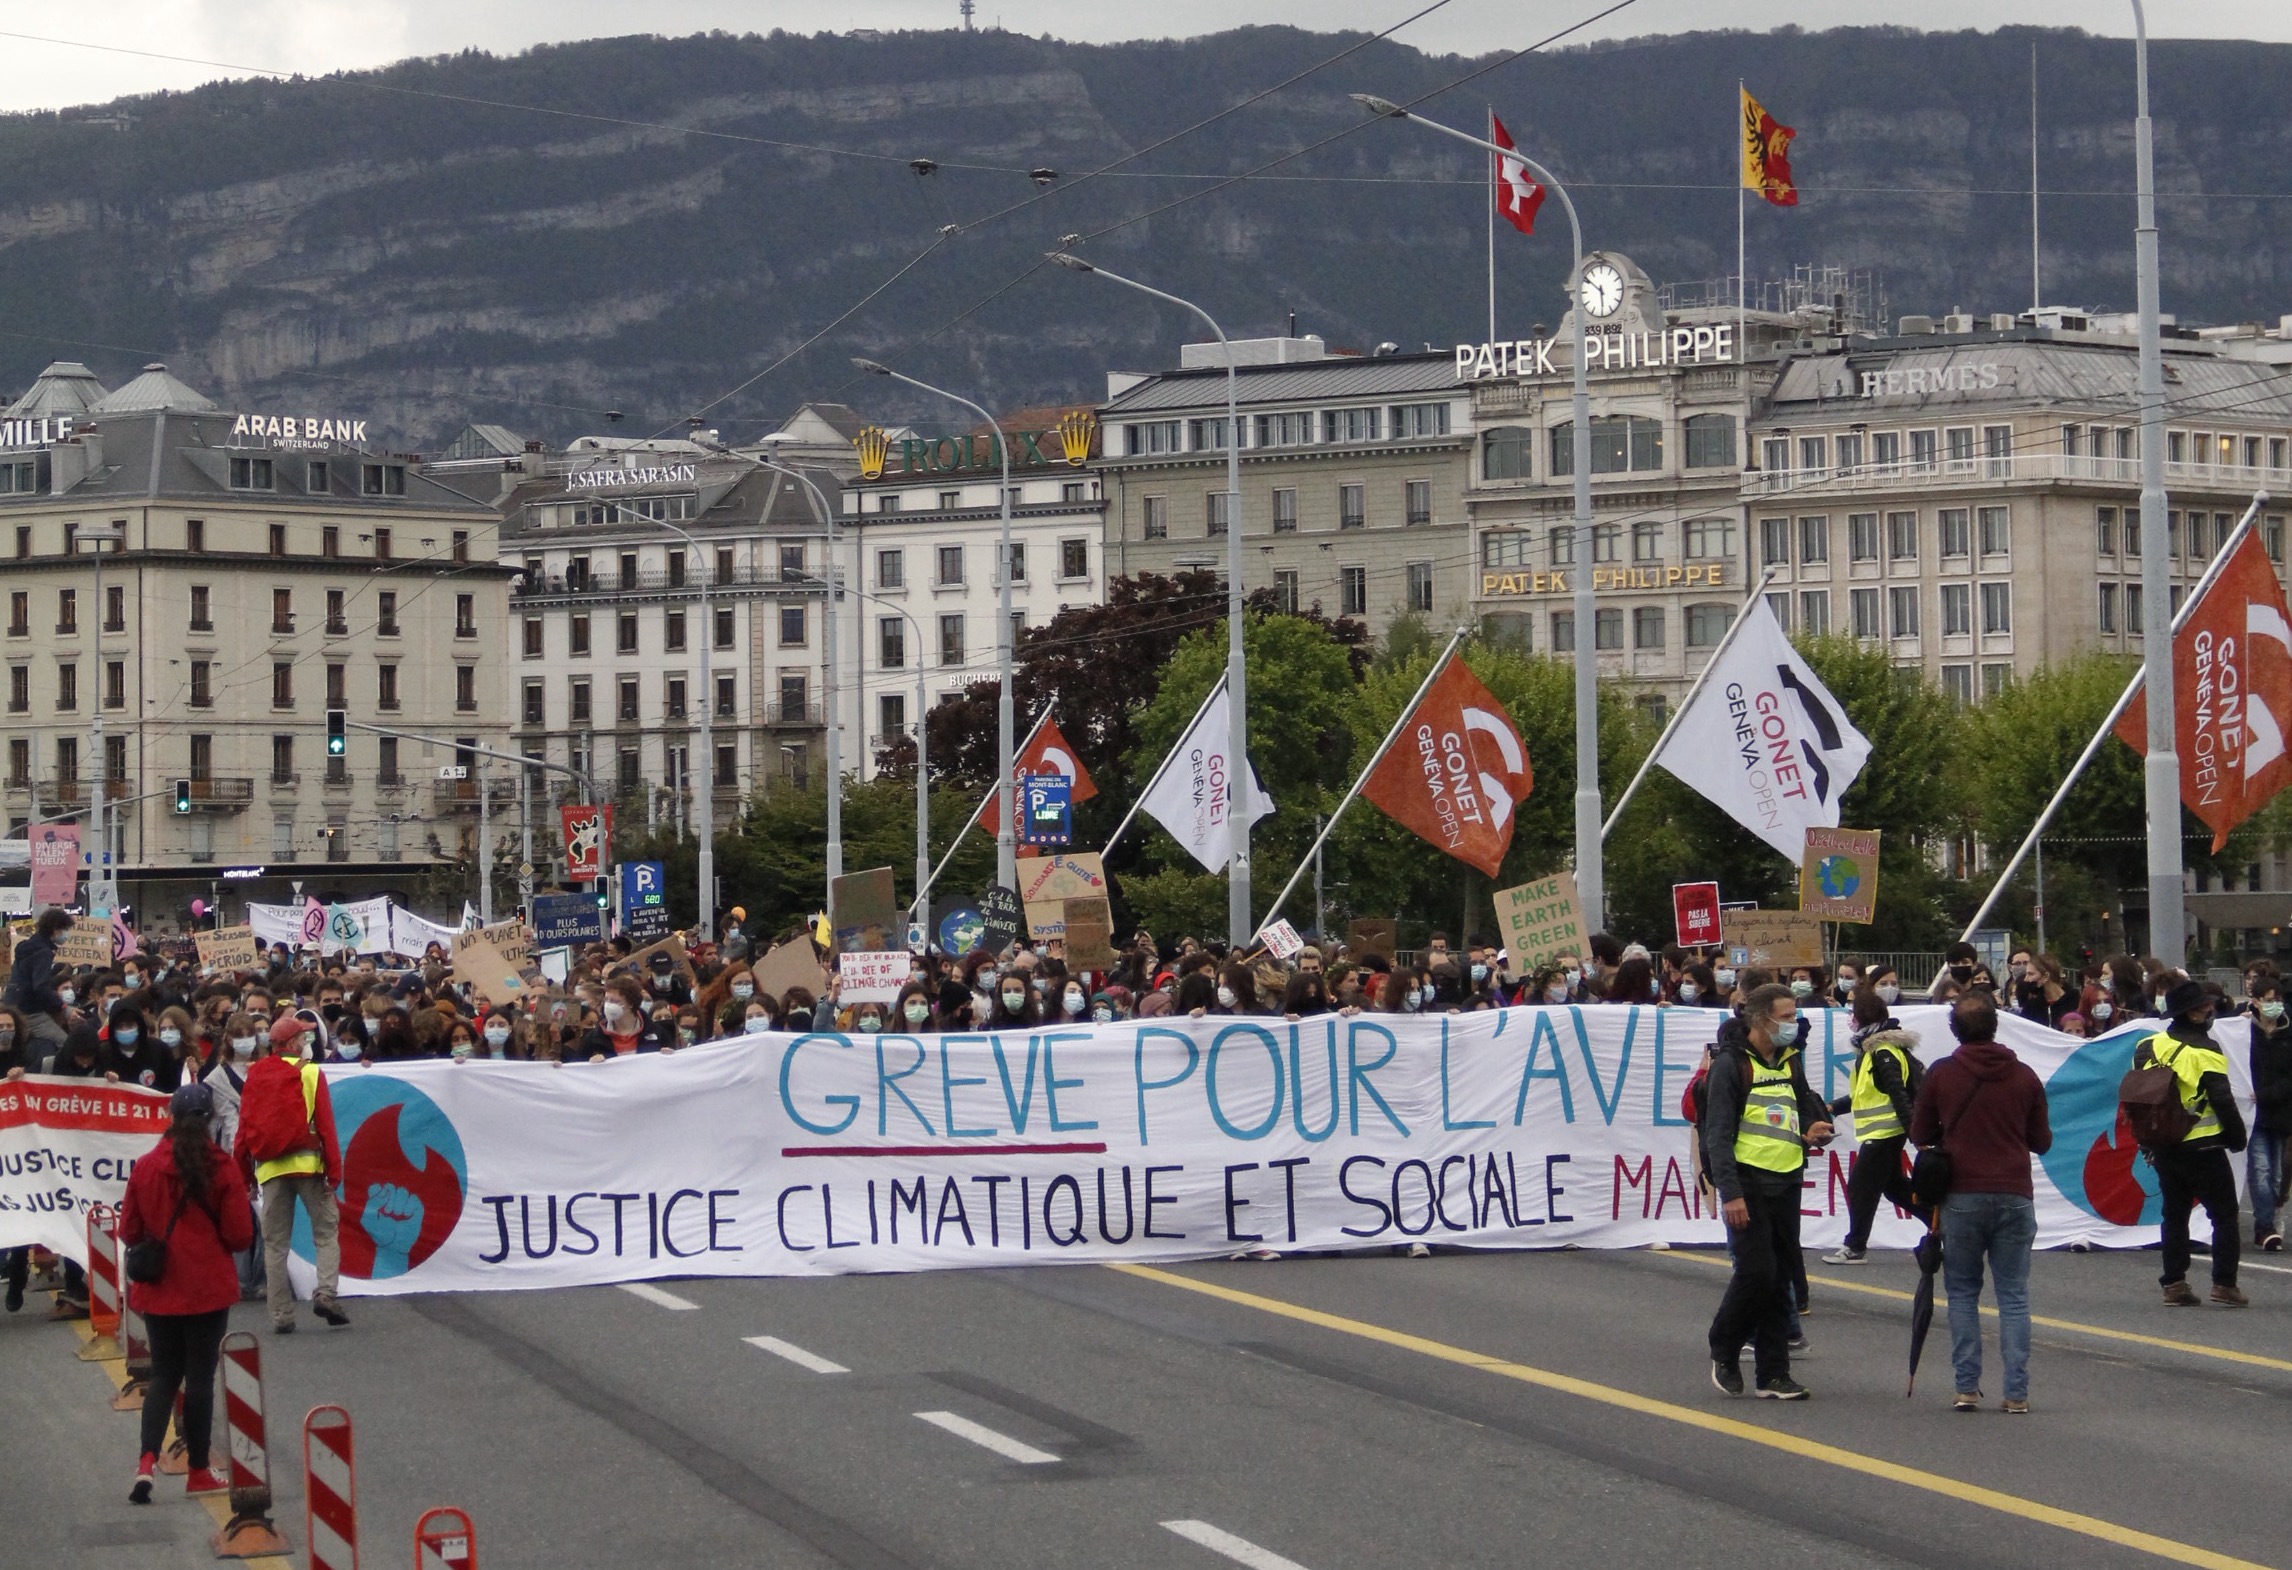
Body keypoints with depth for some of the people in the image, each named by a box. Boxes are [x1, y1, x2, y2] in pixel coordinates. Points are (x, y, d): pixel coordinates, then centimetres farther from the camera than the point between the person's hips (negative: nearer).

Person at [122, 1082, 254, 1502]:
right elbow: (240, 1234, -9)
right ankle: (198, 1472, 13)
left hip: (158, 1290, 2)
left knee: (164, 1375, 13)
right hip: (208, 1289, -2)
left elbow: (129, 1231, 2)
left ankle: (147, 1461, -6)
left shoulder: (145, 1167, -4)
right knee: (200, 1376, 7)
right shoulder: (222, 1168, -11)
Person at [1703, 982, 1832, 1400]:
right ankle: (1724, 1354, 8)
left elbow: (1804, 1104, 26)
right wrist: (1729, 1192, -19)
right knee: (1756, 1272, -13)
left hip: (1785, 1184, 7)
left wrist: (1813, 1128, 1)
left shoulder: (1791, 1061, 14)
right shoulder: (1731, 1063, -7)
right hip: (1748, 1183, -7)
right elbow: (1717, 1133, -11)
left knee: (1781, 1278, 6)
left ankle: (1774, 1374, 9)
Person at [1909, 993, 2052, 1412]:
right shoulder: (2024, 1077, 1)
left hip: (1962, 1197, -1)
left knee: (1962, 1293, 10)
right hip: (2014, 1197, 1)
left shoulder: (1941, 1075, -2)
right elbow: (2042, 1141, 8)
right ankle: (2016, 1392, 0)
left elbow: (1920, 1133, 6)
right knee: (2013, 1296, 5)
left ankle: (1967, 1388, 4)